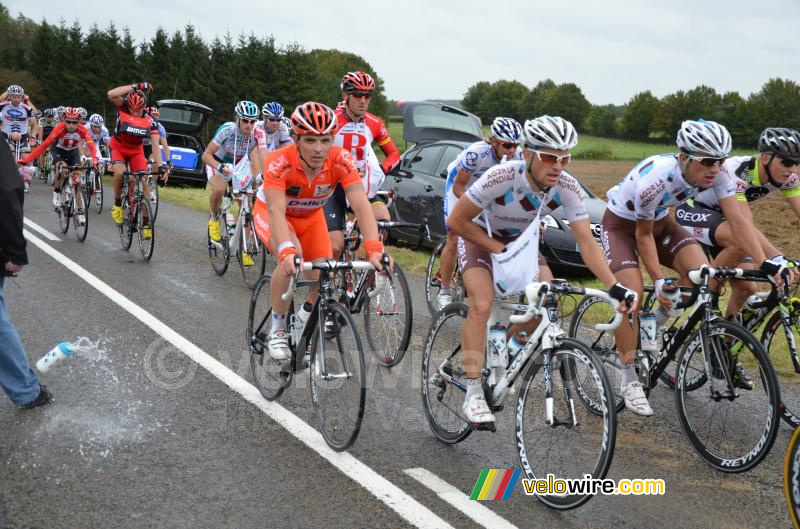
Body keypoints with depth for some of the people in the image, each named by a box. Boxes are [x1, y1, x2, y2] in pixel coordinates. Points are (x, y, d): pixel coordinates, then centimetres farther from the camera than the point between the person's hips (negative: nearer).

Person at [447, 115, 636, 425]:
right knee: (482, 305, -23)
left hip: (520, 239, 4)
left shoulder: (568, 188, -25)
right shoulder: (502, 177, -36)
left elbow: (586, 243, -25)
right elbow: (456, 221, -26)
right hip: (480, 236, -4)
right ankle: (473, 395, -16)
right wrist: (500, 249, -26)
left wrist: (614, 287, -36)